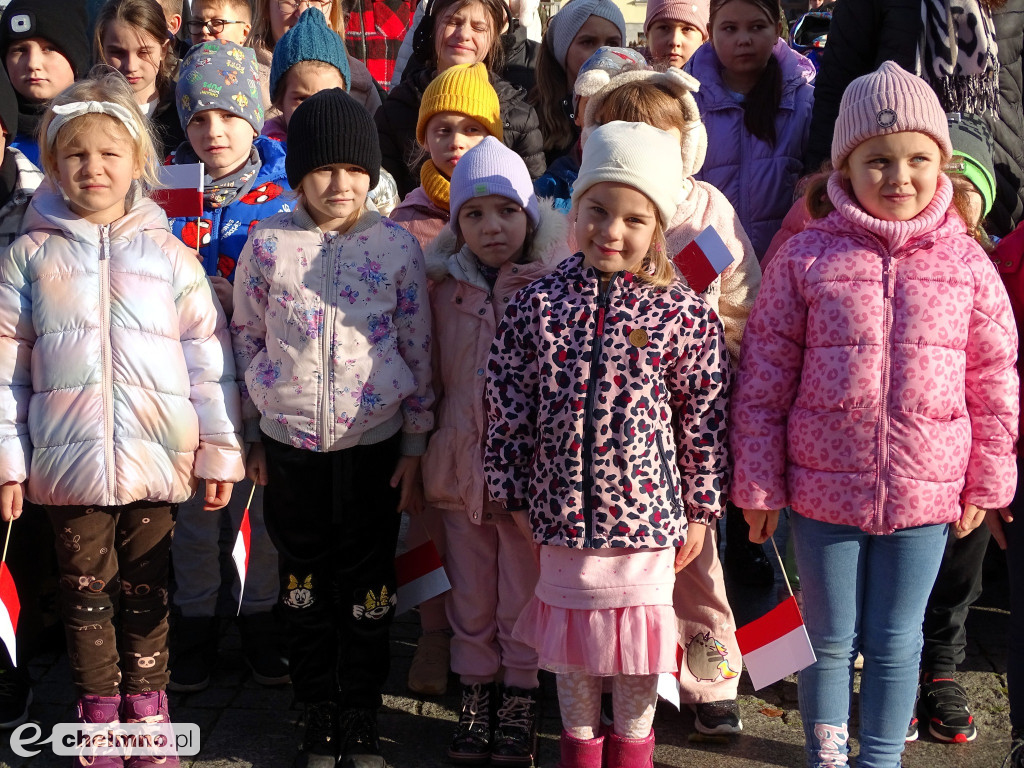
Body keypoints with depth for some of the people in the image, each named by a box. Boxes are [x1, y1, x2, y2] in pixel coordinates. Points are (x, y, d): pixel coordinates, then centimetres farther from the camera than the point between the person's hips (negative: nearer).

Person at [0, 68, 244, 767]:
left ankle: (148, 711, 23)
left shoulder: (170, 256, 4)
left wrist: (220, 450, 1)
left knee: (146, 593, 9)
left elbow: (210, 359, 4)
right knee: (86, 592, 9)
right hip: (68, 463, 0)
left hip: (154, 461, 0)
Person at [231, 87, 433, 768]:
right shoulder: (269, 243, -3)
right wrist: (254, 437, 7)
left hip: (374, 443, -1)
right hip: (290, 443, 1)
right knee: (305, 585, 12)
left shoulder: (398, 245, -4)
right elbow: (247, 340, 6)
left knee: (369, 586, 7)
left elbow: (419, 351, 1)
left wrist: (415, 446, 0)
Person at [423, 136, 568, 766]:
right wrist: (425, 451, 15)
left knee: (524, 595, 8)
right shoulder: (446, 287, 6)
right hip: (463, 461, 4)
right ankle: (476, 696, 29)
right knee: (471, 595, 15)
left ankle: (521, 702, 24)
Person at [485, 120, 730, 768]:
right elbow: (508, 408, 3)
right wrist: (515, 499, 4)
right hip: (563, 508, 2)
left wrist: (700, 510, 0)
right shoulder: (539, 305, -3)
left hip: (647, 512, -1)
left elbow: (705, 416, -2)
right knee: (570, 634, 15)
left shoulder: (683, 313, -7)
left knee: (636, 638, 11)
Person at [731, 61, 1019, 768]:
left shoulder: (966, 262, -2)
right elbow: (763, 379, -3)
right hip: (823, 489, -1)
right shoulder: (806, 258, -6)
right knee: (831, 639, 14)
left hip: (925, 490, 1)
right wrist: (759, 486, -2)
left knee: (897, 642, 13)